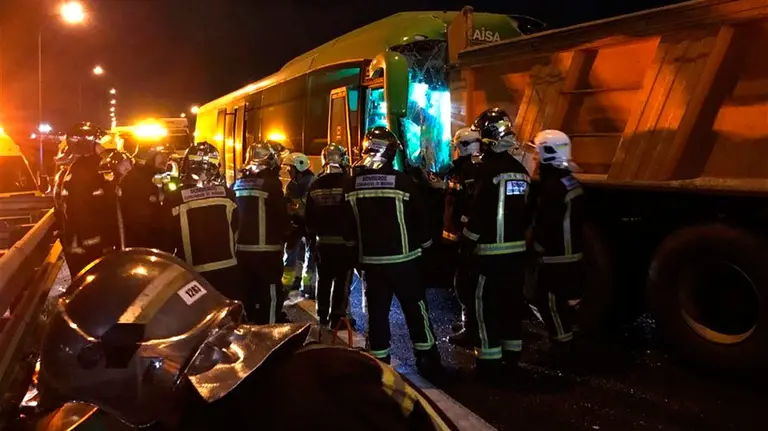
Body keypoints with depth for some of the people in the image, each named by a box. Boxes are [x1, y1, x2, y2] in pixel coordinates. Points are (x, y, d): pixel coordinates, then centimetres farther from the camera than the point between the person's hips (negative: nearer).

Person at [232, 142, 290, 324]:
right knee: (271, 295, -1)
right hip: (267, 249, -7)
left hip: (241, 248, 7)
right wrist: (282, 238, 11)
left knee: (249, 294, 18)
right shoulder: (271, 184, -12)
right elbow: (282, 217, -8)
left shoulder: (237, 184, 8)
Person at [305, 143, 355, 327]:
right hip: (344, 241, -5)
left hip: (323, 241, 5)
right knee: (342, 282, 3)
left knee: (324, 280, 15)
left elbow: (310, 217, 7)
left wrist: (311, 239, 17)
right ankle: (337, 319, 5)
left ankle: (322, 317, 24)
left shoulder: (315, 185, 3)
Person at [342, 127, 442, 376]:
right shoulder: (402, 181, -12)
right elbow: (419, 220, -5)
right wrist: (425, 245, 11)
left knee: (377, 313, 11)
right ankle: (428, 362, 17)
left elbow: (348, 226, 6)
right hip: (403, 259, -3)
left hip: (371, 261, 3)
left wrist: (357, 250, 22)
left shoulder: (351, 184, -2)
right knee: (416, 311, 9)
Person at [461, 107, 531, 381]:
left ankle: (489, 364, 4)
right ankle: (511, 358, 24)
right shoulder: (520, 171, 9)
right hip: (515, 249, 8)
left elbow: (479, 214, -18)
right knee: (512, 303, 14)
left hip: (490, 251, -7)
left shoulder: (488, 170, -15)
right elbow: (526, 213, 14)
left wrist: (466, 244, -7)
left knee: (486, 306, 0)